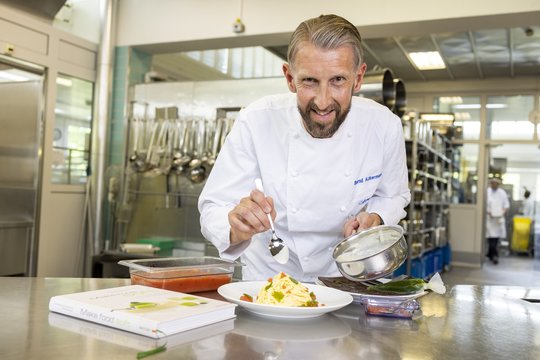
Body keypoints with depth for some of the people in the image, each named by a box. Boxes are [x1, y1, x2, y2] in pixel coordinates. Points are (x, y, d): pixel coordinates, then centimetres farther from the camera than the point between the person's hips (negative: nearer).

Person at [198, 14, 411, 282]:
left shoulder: (385, 126, -12)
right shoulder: (255, 123, -19)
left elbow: (393, 197, 7)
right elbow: (213, 211, -16)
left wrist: (375, 219, -15)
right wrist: (237, 229, -38)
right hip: (270, 277, -3)